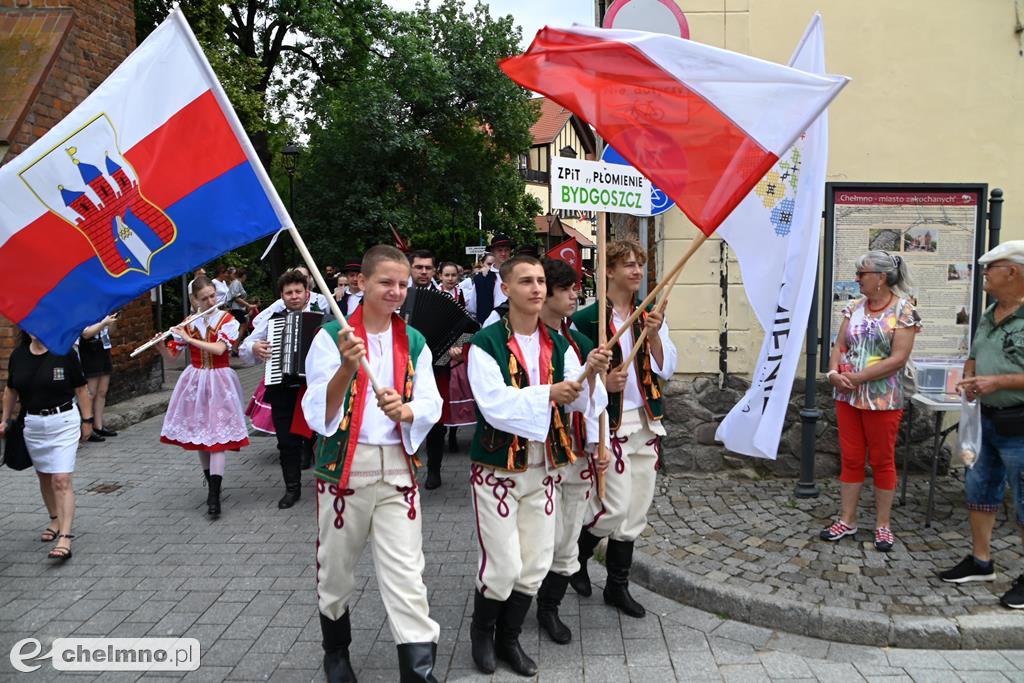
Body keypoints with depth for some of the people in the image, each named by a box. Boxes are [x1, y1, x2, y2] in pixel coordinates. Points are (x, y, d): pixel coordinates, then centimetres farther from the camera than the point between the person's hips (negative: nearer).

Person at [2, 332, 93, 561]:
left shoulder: (64, 353, -11)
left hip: (63, 423, -5)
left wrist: (87, 420, -4)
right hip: (32, 424, 5)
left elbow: (81, 388, -5)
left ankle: (65, 538, -13)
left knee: (61, 480, -11)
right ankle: (55, 520, 37)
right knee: (44, 477, 18)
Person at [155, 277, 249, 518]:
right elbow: (170, 356, 5)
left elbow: (219, 349, -20)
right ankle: (212, 485, 25)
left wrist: (189, 339, -21)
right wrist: (160, 345, -14)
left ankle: (214, 496, -14)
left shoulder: (227, 320, -4)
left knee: (217, 435, -10)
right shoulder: (187, 323, 5)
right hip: (194, 382, 4)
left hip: (219, 382, -4)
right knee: (199, 434, 9)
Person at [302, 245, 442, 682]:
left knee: (406, 577, -2)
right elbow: (319, 414, -13)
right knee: (336, 569, 14)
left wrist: (404, 410, -22)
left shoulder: (413, 342, 6)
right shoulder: (331, 337, -5)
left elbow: (430, 405, 1)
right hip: (344, 466, -1)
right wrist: (347, 368, -30)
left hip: (398, 468, 2)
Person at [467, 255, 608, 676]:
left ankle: (509, 638, 32)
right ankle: (481, 633, 26)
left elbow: (578, 402, -4)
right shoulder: (486, 344, -11)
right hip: (497, 469, -5)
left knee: (535, 565, 10)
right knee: (503, 567, -2)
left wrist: (590, 374, -24)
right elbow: (495, 405, -23)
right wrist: (547, 394, -34)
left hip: (543, 468, 5)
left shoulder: (558, 345, 5)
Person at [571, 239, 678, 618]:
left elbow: (666, 370, 2)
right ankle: (576, 555, 21)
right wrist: (603, 382, -23)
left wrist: (653, 335, -13)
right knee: (616, 508, -8)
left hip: (646, 421, 6)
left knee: (635, 512, 10)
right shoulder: (587, 318, -9)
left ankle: (618, 585, 26)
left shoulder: (651, 315, 8)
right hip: (609, 423, -6)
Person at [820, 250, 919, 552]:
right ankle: (847, 520, 20)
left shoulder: (903, 310, -9)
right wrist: (834, 372, -12)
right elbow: (839, 346, 7)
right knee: (851, 459, 10)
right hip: (847, 396, 5)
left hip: (883, 399, -5)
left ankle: (882, 525, 18)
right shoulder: (854, 307, 8)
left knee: (882, 461, 6)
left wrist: (858, 377, -18)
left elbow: (898, 358, -16)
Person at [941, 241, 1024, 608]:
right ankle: (980, 562, 31)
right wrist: (969, 380, 2)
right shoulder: (989, 315, 10)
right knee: (979, 490, 17)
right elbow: (973, 358, 22)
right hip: (984, 419, 9)